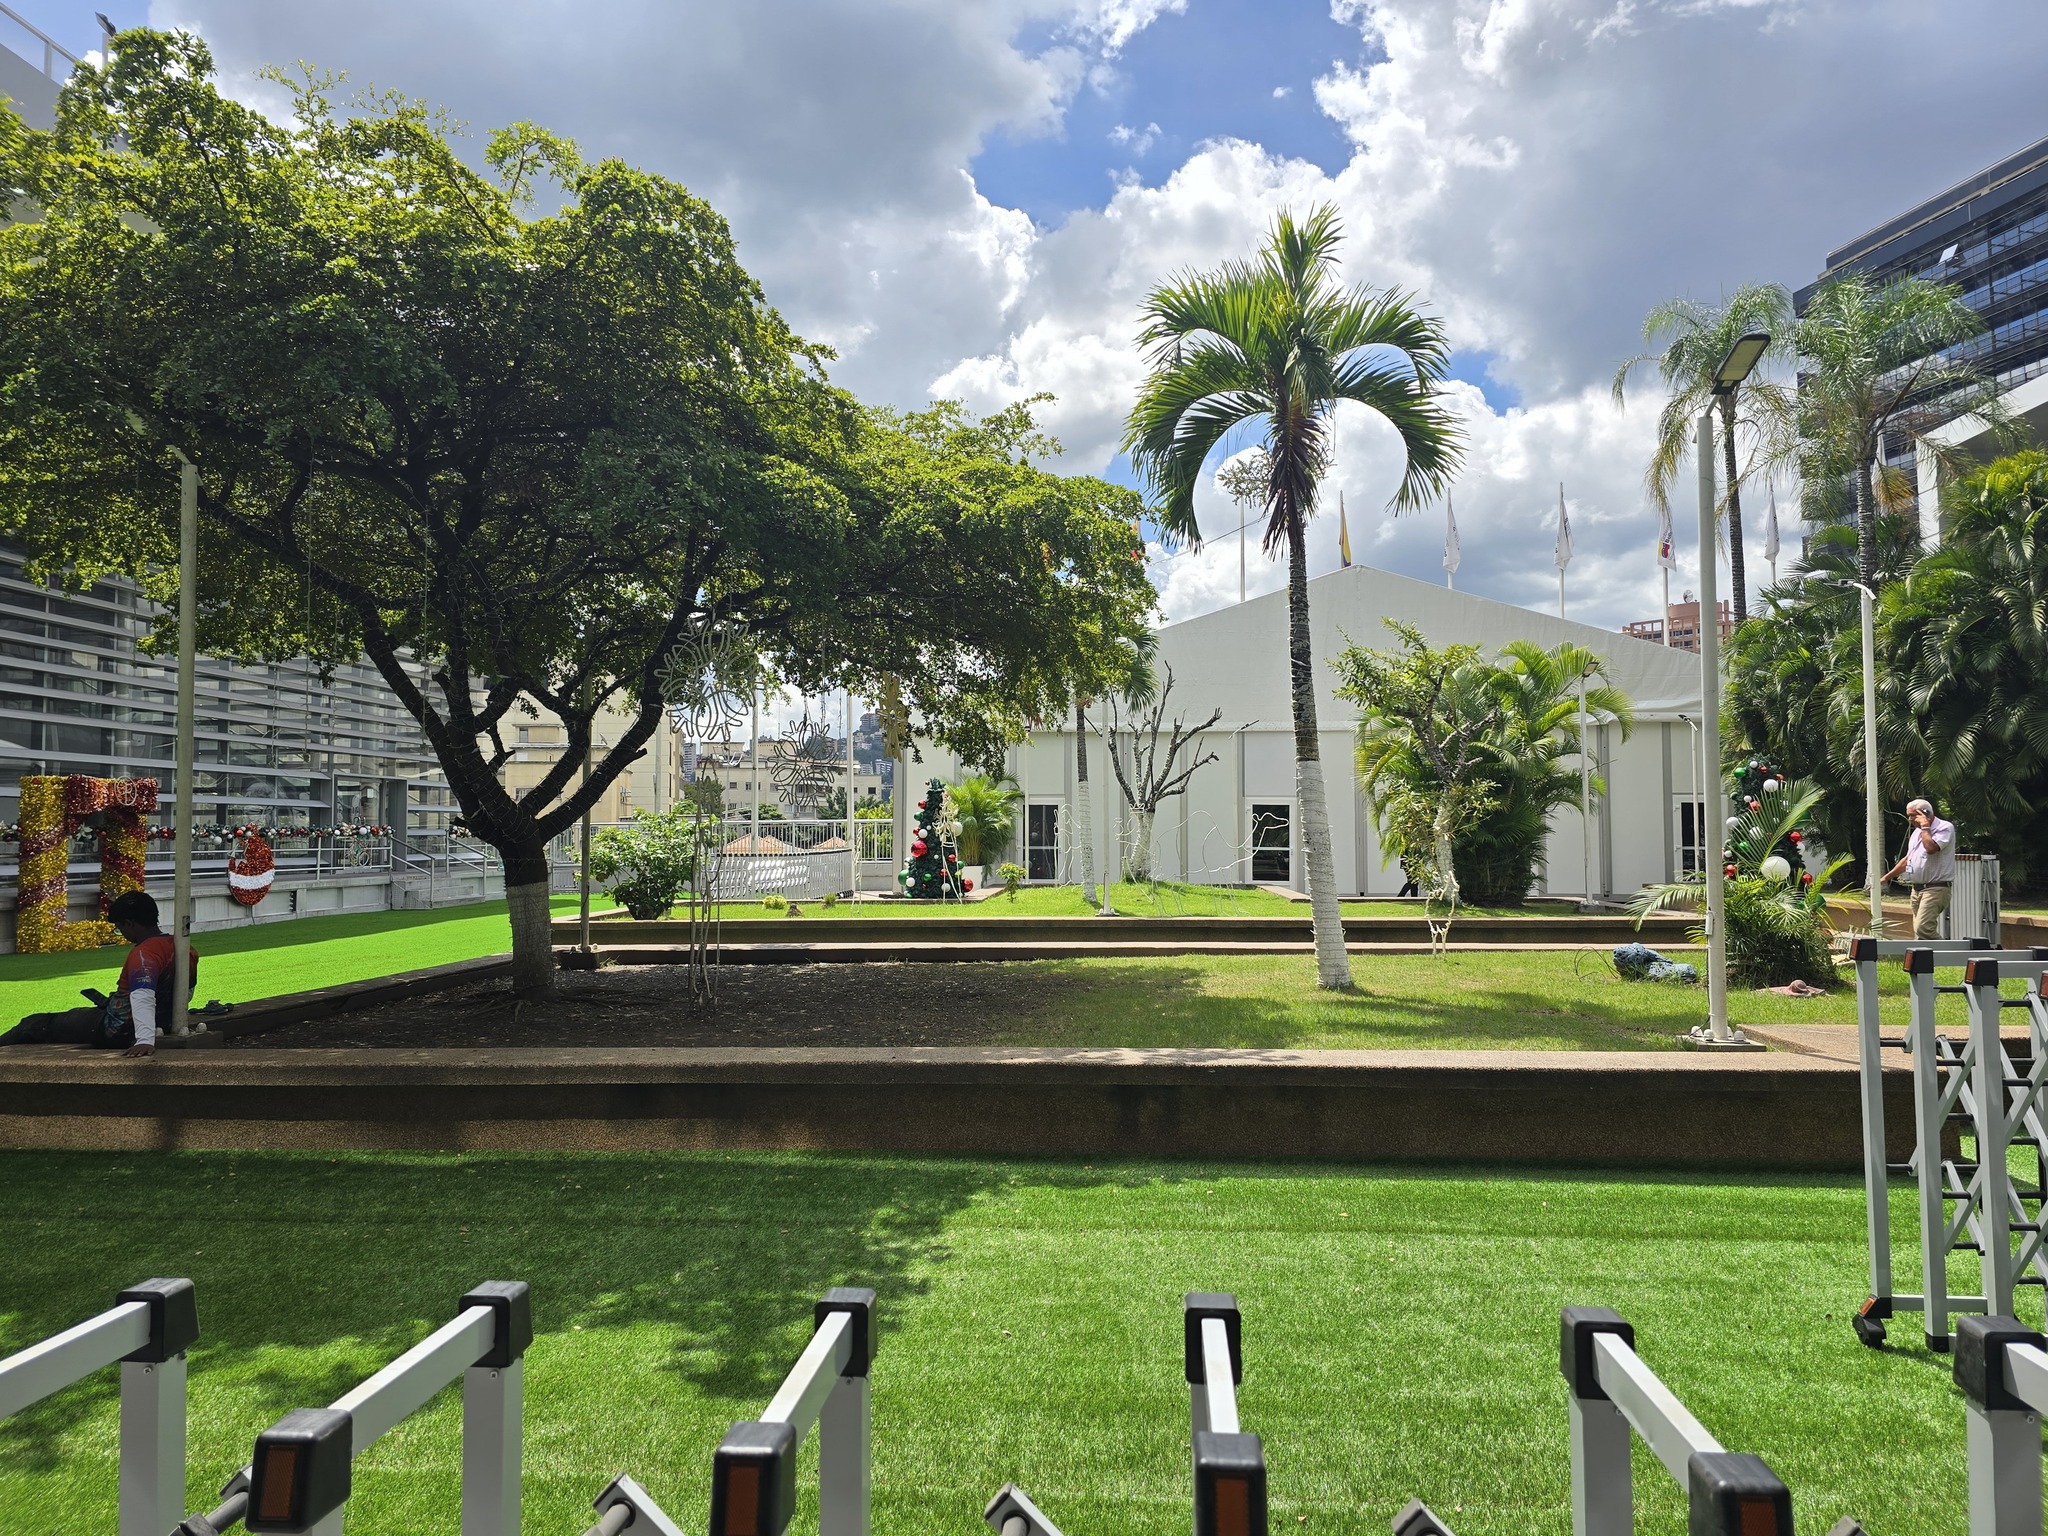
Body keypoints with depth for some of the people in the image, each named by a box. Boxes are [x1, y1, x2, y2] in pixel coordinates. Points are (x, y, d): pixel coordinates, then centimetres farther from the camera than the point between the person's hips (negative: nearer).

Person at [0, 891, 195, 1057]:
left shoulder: (144, 954, -26)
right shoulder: (179, 947, 0)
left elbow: (143, 997, -39)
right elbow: (186, 995, 13)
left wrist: (145, 1040, -48)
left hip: (118, 1031, -8)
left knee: (37, 1024, 10)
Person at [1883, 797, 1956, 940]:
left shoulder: (1945, 828, -7)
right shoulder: (1916, 832, 20)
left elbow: (1931, 848, -25)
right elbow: (1907, 859, 27)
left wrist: (1925, 827, -11)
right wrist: (1887, 877, 24)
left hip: (1935, 889, -9)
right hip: (1917, 889, 9)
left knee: (1922, 929, -22)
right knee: (1919, 930, 6)